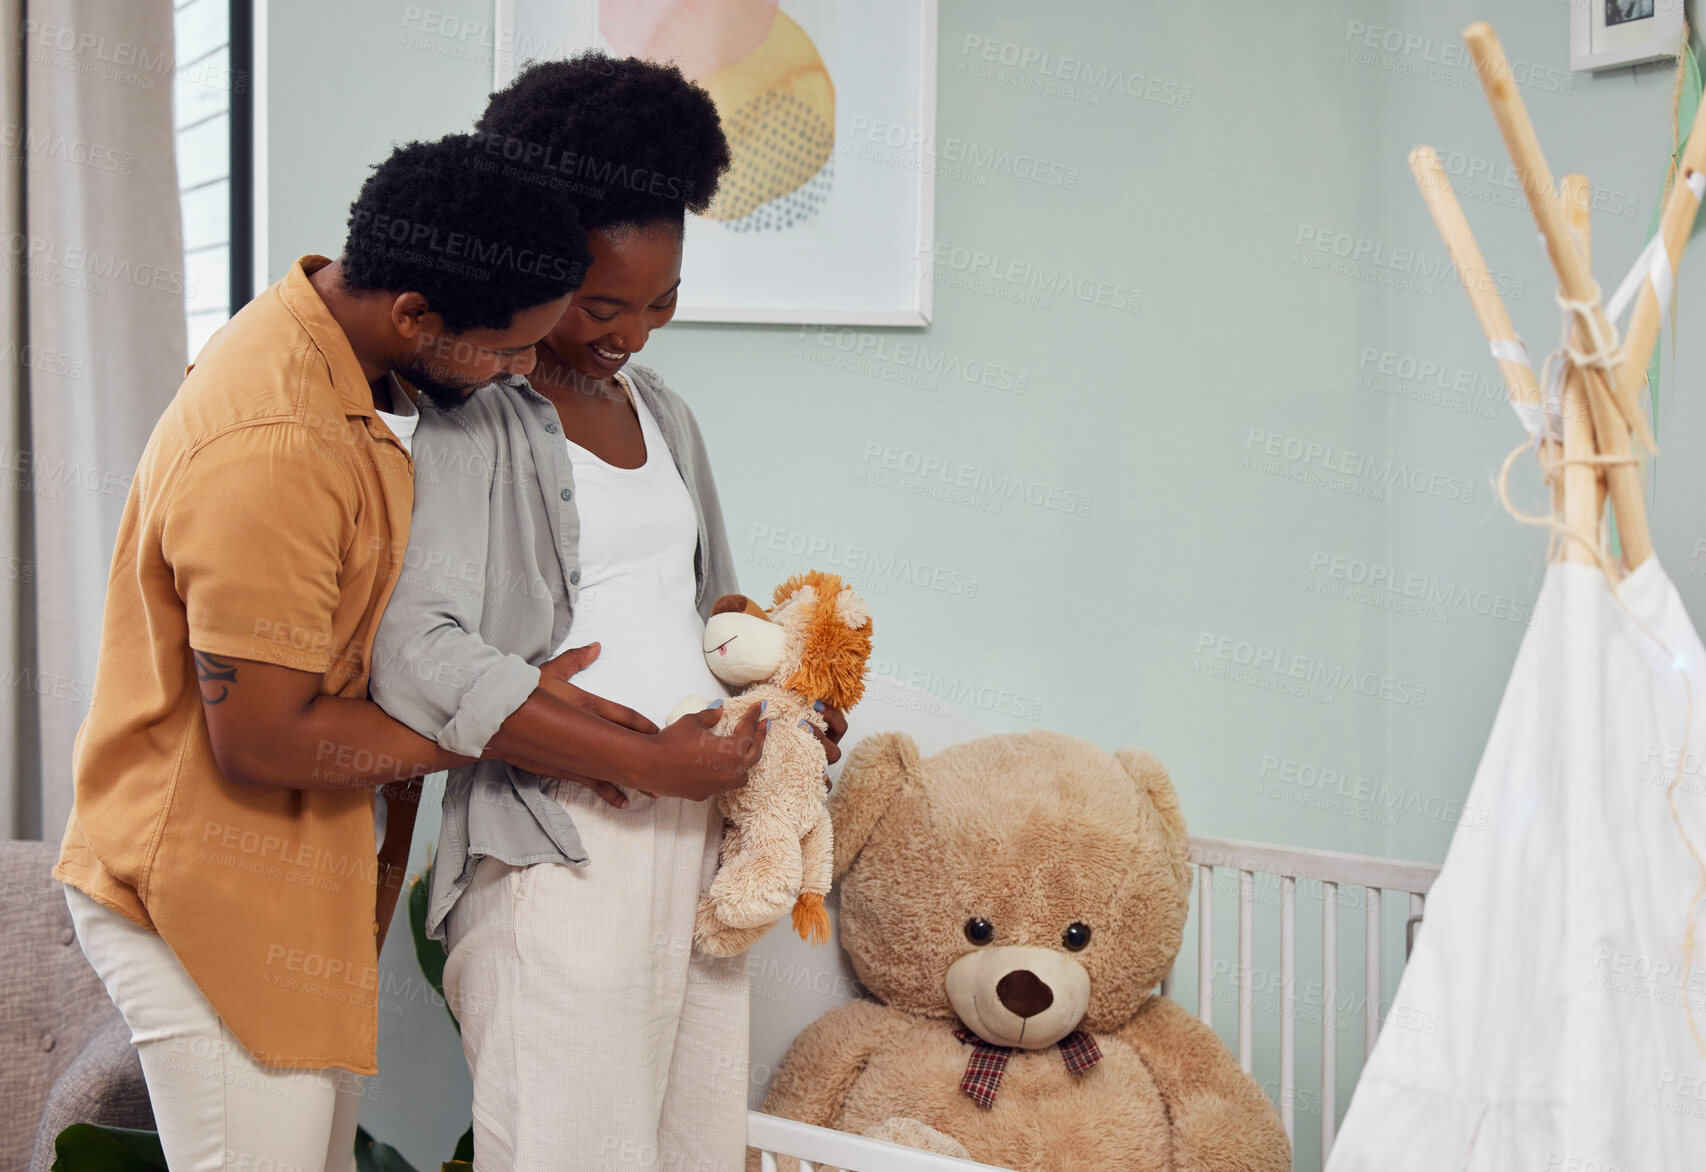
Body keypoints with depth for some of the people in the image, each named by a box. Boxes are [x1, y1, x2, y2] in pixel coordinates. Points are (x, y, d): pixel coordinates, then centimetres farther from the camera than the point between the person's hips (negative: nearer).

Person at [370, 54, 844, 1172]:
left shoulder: (661, 409, 17)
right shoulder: (477, 423, -7)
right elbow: (418, 651, -20)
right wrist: (638, 758, -21)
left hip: (697, 828, 7)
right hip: (560, 844, -7)